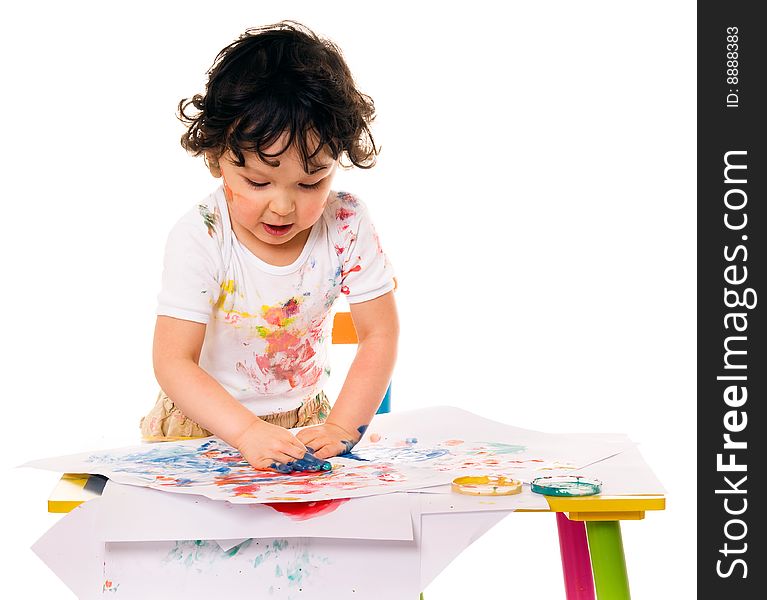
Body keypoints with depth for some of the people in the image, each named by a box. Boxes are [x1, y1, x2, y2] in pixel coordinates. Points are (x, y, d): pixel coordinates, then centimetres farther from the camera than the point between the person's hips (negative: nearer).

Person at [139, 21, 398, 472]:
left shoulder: (347, 226, -13)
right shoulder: (199, 239, -20)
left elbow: (380, 334, -9)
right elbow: (173, 362, -22)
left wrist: (341, 427, -23)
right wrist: (248, 432, -36)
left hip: (304, 418, 2)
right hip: (205, 420, -2)